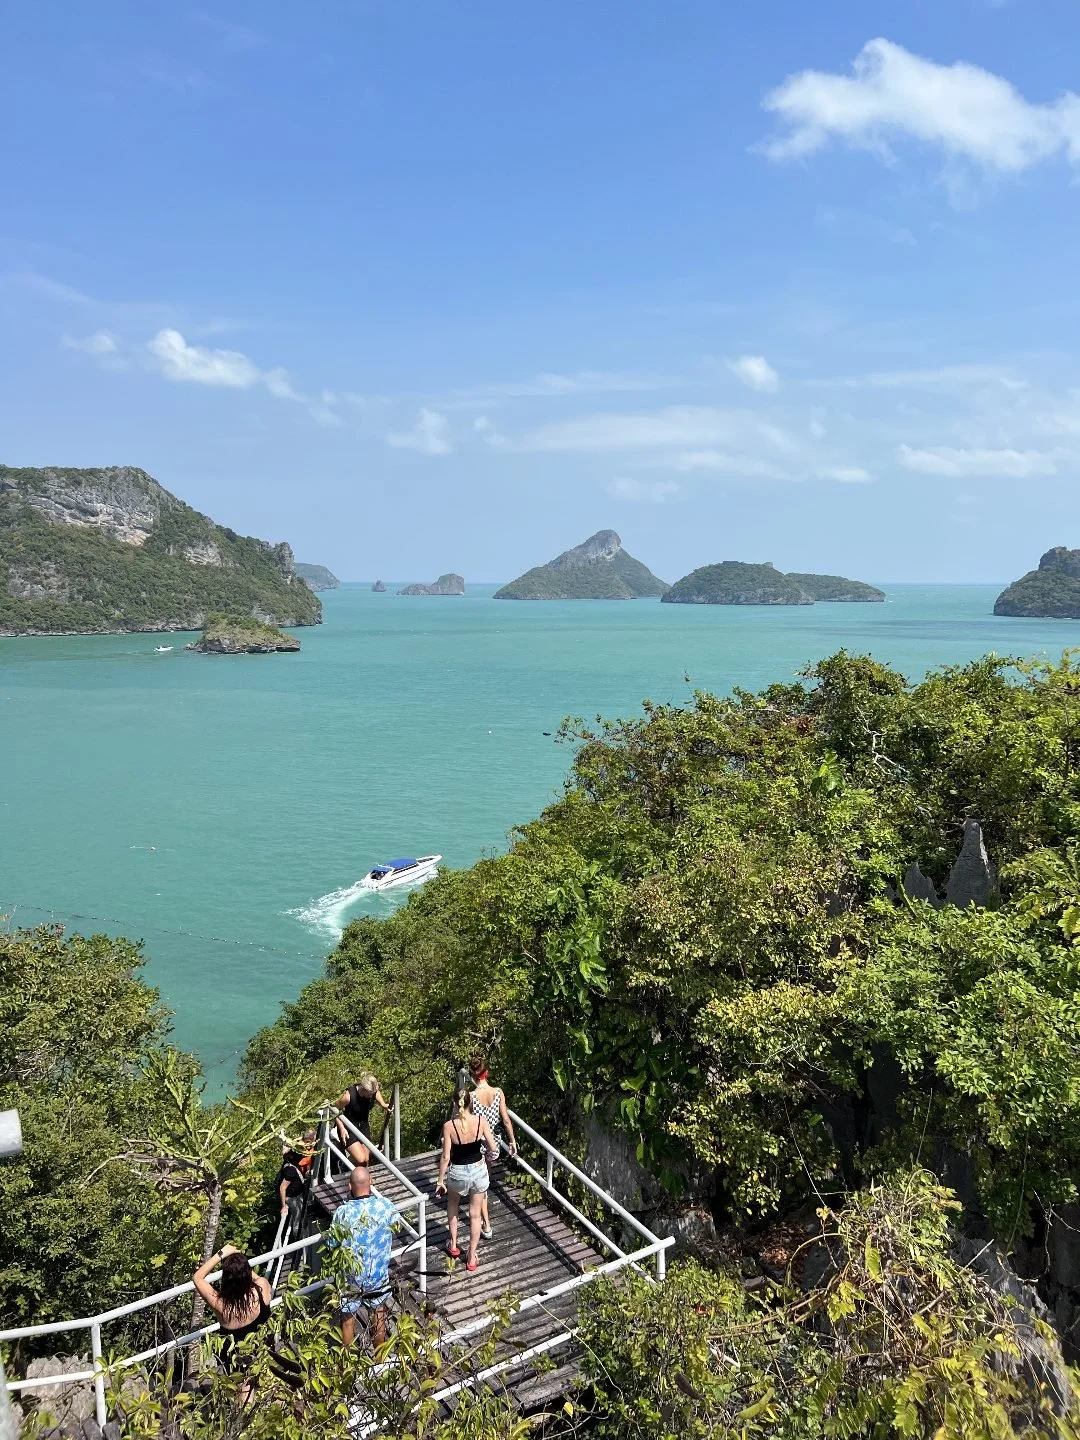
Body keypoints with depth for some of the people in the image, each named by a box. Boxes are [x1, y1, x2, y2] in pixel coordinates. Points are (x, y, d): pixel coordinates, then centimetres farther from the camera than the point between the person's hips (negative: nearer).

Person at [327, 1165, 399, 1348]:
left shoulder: (343, 1212, -25)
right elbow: (395, 1226, 3)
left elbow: (331, 1244, -11)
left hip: (351, 1276, -2)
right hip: (379, 1274, 2)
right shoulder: (386, 1205, -18)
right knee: (378, 1312, 24)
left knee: (348, 1317, 20)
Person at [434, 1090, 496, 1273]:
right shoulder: (481, 1121, -15)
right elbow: (493, 1149, -10)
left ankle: (453, 1245, 38)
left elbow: (446, 1157, -14)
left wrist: (440, 1181, -3)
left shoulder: (449, 1126, -19)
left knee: (452, 1206, 31)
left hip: (457, 1172, -1)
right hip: (478, 1171, 1)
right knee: (475, 1215, 17)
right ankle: (472, 1258, 25)